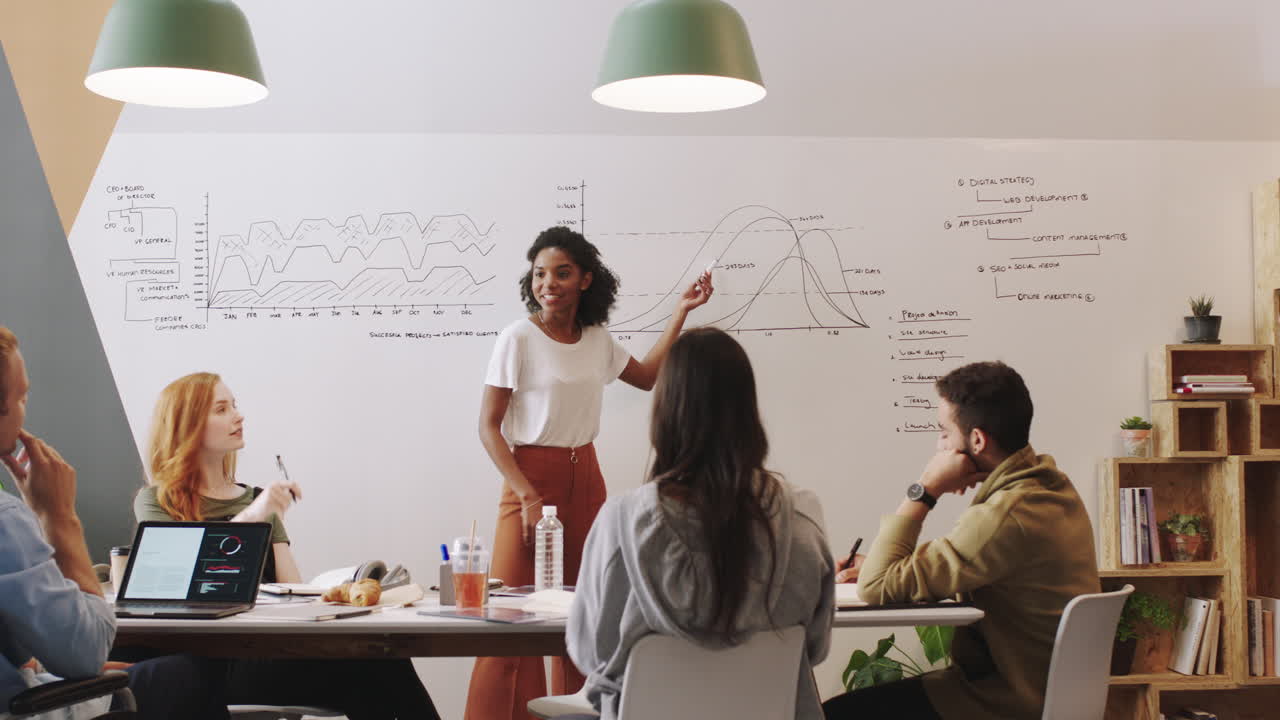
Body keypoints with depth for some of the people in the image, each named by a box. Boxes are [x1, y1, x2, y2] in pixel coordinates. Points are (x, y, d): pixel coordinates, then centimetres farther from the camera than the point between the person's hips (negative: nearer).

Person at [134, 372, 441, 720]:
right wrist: (249, 517, -21)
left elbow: (291, 586, 13)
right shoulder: (155, 501, 10)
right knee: (374, 662, -31)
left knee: (380, 657, -29)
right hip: (215, 661, -5)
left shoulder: (259, 500, 26)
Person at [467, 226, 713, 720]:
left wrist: (681, 310, 18)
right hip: (531, 477, -6)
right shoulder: (519, 338, -10)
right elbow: (488, 427, -10)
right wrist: (528, 497, -17)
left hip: (584, 476, 6)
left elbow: (648, 376, 24)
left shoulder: (596, 339, 6)